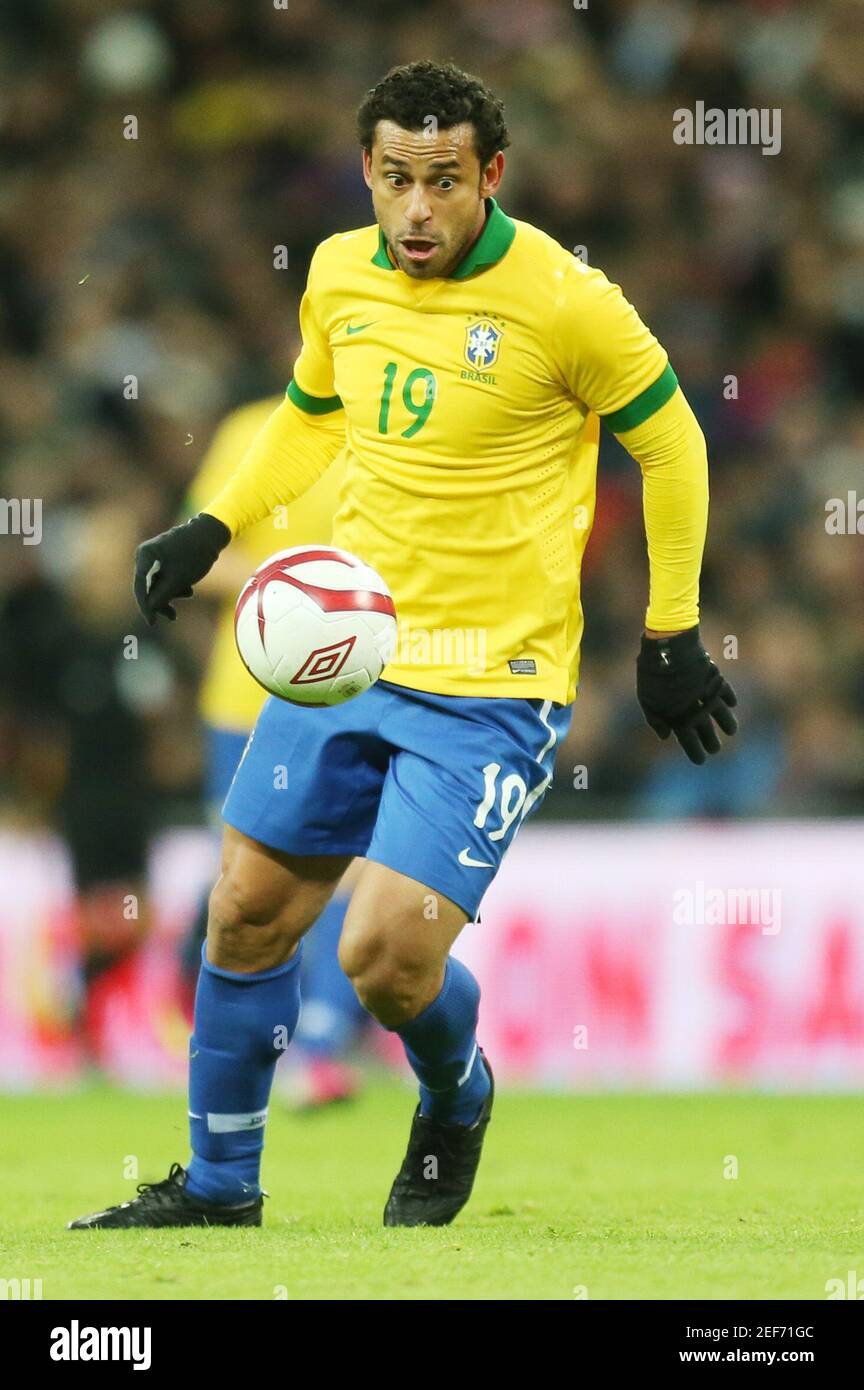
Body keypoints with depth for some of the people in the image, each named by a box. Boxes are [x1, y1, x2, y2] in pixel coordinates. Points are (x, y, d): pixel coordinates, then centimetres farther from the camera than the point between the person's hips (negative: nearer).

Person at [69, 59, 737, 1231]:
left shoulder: (563, 301, -16)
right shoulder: (340, 275, 1)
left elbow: (670, 443, -3)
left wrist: (673, 633, 1)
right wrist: (215, 527, 10)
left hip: (491, 684, -6)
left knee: (386, 956, -13)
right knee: (249, 914, 9)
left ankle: (456, 1105, 21)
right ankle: (219, 1184, 28)